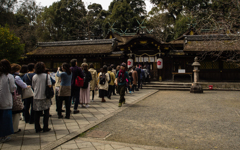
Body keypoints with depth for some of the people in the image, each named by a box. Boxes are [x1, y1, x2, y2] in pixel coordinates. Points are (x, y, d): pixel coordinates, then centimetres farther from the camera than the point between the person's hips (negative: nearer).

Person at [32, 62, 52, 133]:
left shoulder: (34, 77, 1)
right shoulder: (46, 76, -8)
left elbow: (33, 86, 9)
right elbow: (49, 85, -12)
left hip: (36, 97, 3)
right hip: (45, 97, -3)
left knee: (37, 113, 10)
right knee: (46, 113, 8)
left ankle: (37, 128, 15)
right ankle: (45, 128, 11)